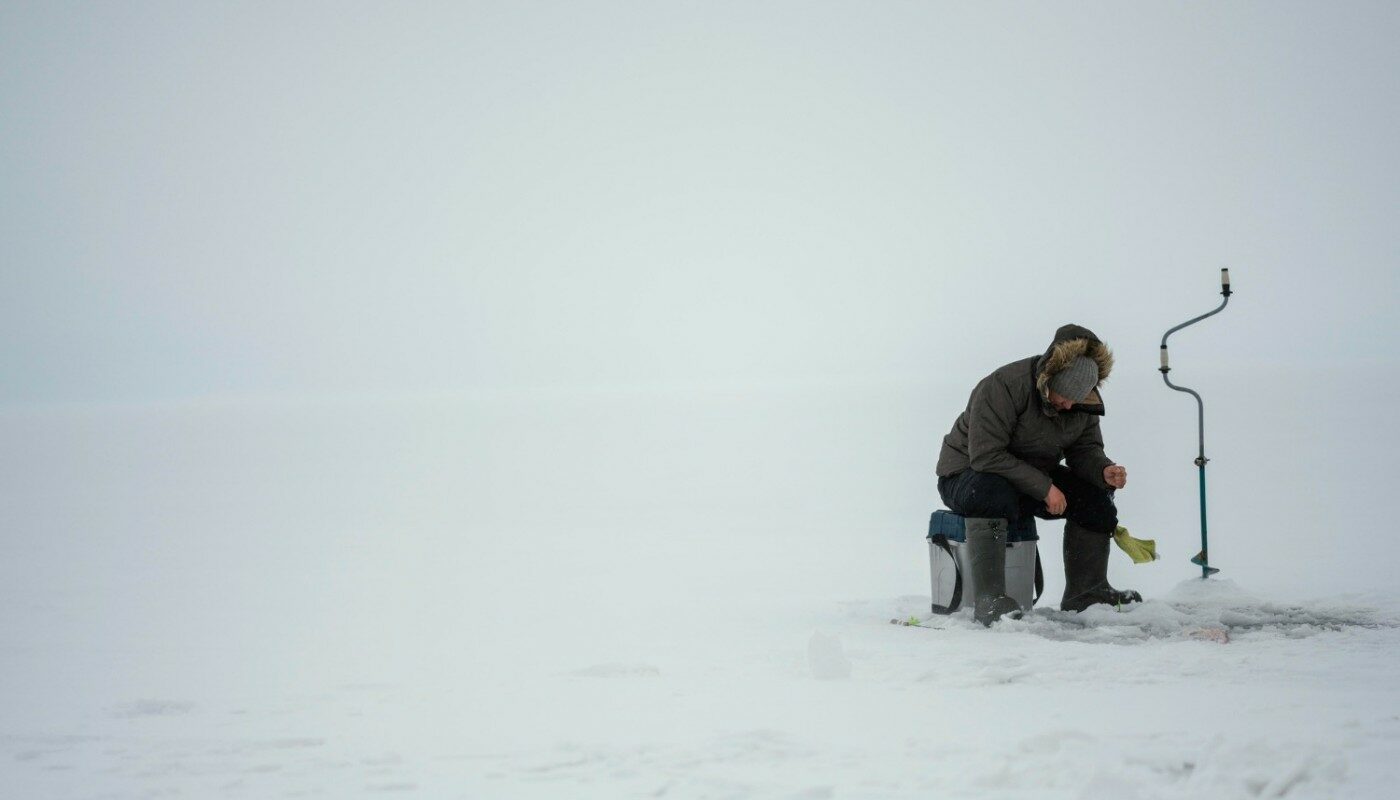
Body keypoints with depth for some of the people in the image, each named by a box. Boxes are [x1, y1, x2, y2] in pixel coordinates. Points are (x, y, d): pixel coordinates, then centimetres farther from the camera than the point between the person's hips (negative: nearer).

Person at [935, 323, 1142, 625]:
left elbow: (1085, 449, 3)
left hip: (1034, 476, 7)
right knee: (993, 495, -40)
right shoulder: (1003, 386, -29)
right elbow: (986, 456, -32)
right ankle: (989, 598, -39)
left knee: (1093, 494, -11)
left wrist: (1104, 470, -21)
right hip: (967, 473, -7)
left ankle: (1086, 592, 3)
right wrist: (1044, 488, -32)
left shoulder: (1085, 401, -6)